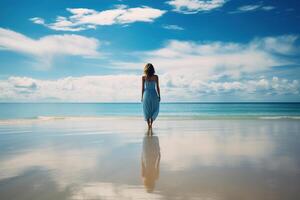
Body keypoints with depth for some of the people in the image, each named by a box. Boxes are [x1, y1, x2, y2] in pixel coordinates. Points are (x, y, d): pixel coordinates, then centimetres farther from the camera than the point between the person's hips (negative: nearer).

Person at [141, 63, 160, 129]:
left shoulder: (143, 77, -5)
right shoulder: (155, 77, -5)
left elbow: (142, 88, -2)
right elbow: (157, 87, -3)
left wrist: (142, 97, 6)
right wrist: (159, 96, 5)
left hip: (146, 94, 1)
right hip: (154, 94, 0)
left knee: (147, 110, 13)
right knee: (155, 110, 17)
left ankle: (149, 125, 13)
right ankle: (151, 122, 4)